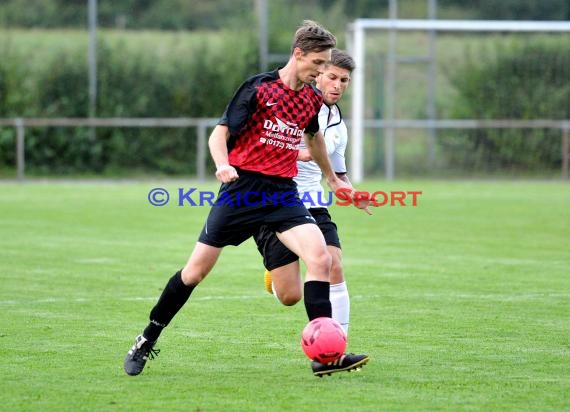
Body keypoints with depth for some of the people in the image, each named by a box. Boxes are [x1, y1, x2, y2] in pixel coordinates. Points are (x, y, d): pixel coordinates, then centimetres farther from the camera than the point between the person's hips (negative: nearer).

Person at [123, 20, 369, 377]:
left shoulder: (312, 99, 8)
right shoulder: (258, 88, -8)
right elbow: (219, 134, -11)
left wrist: (332, 178, 42)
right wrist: (223, 164, -32)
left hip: (283, 193, 4)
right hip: (242, 188, -4)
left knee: (320, 257, -19)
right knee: (196, 270, 0)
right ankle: (147, 340, 18)